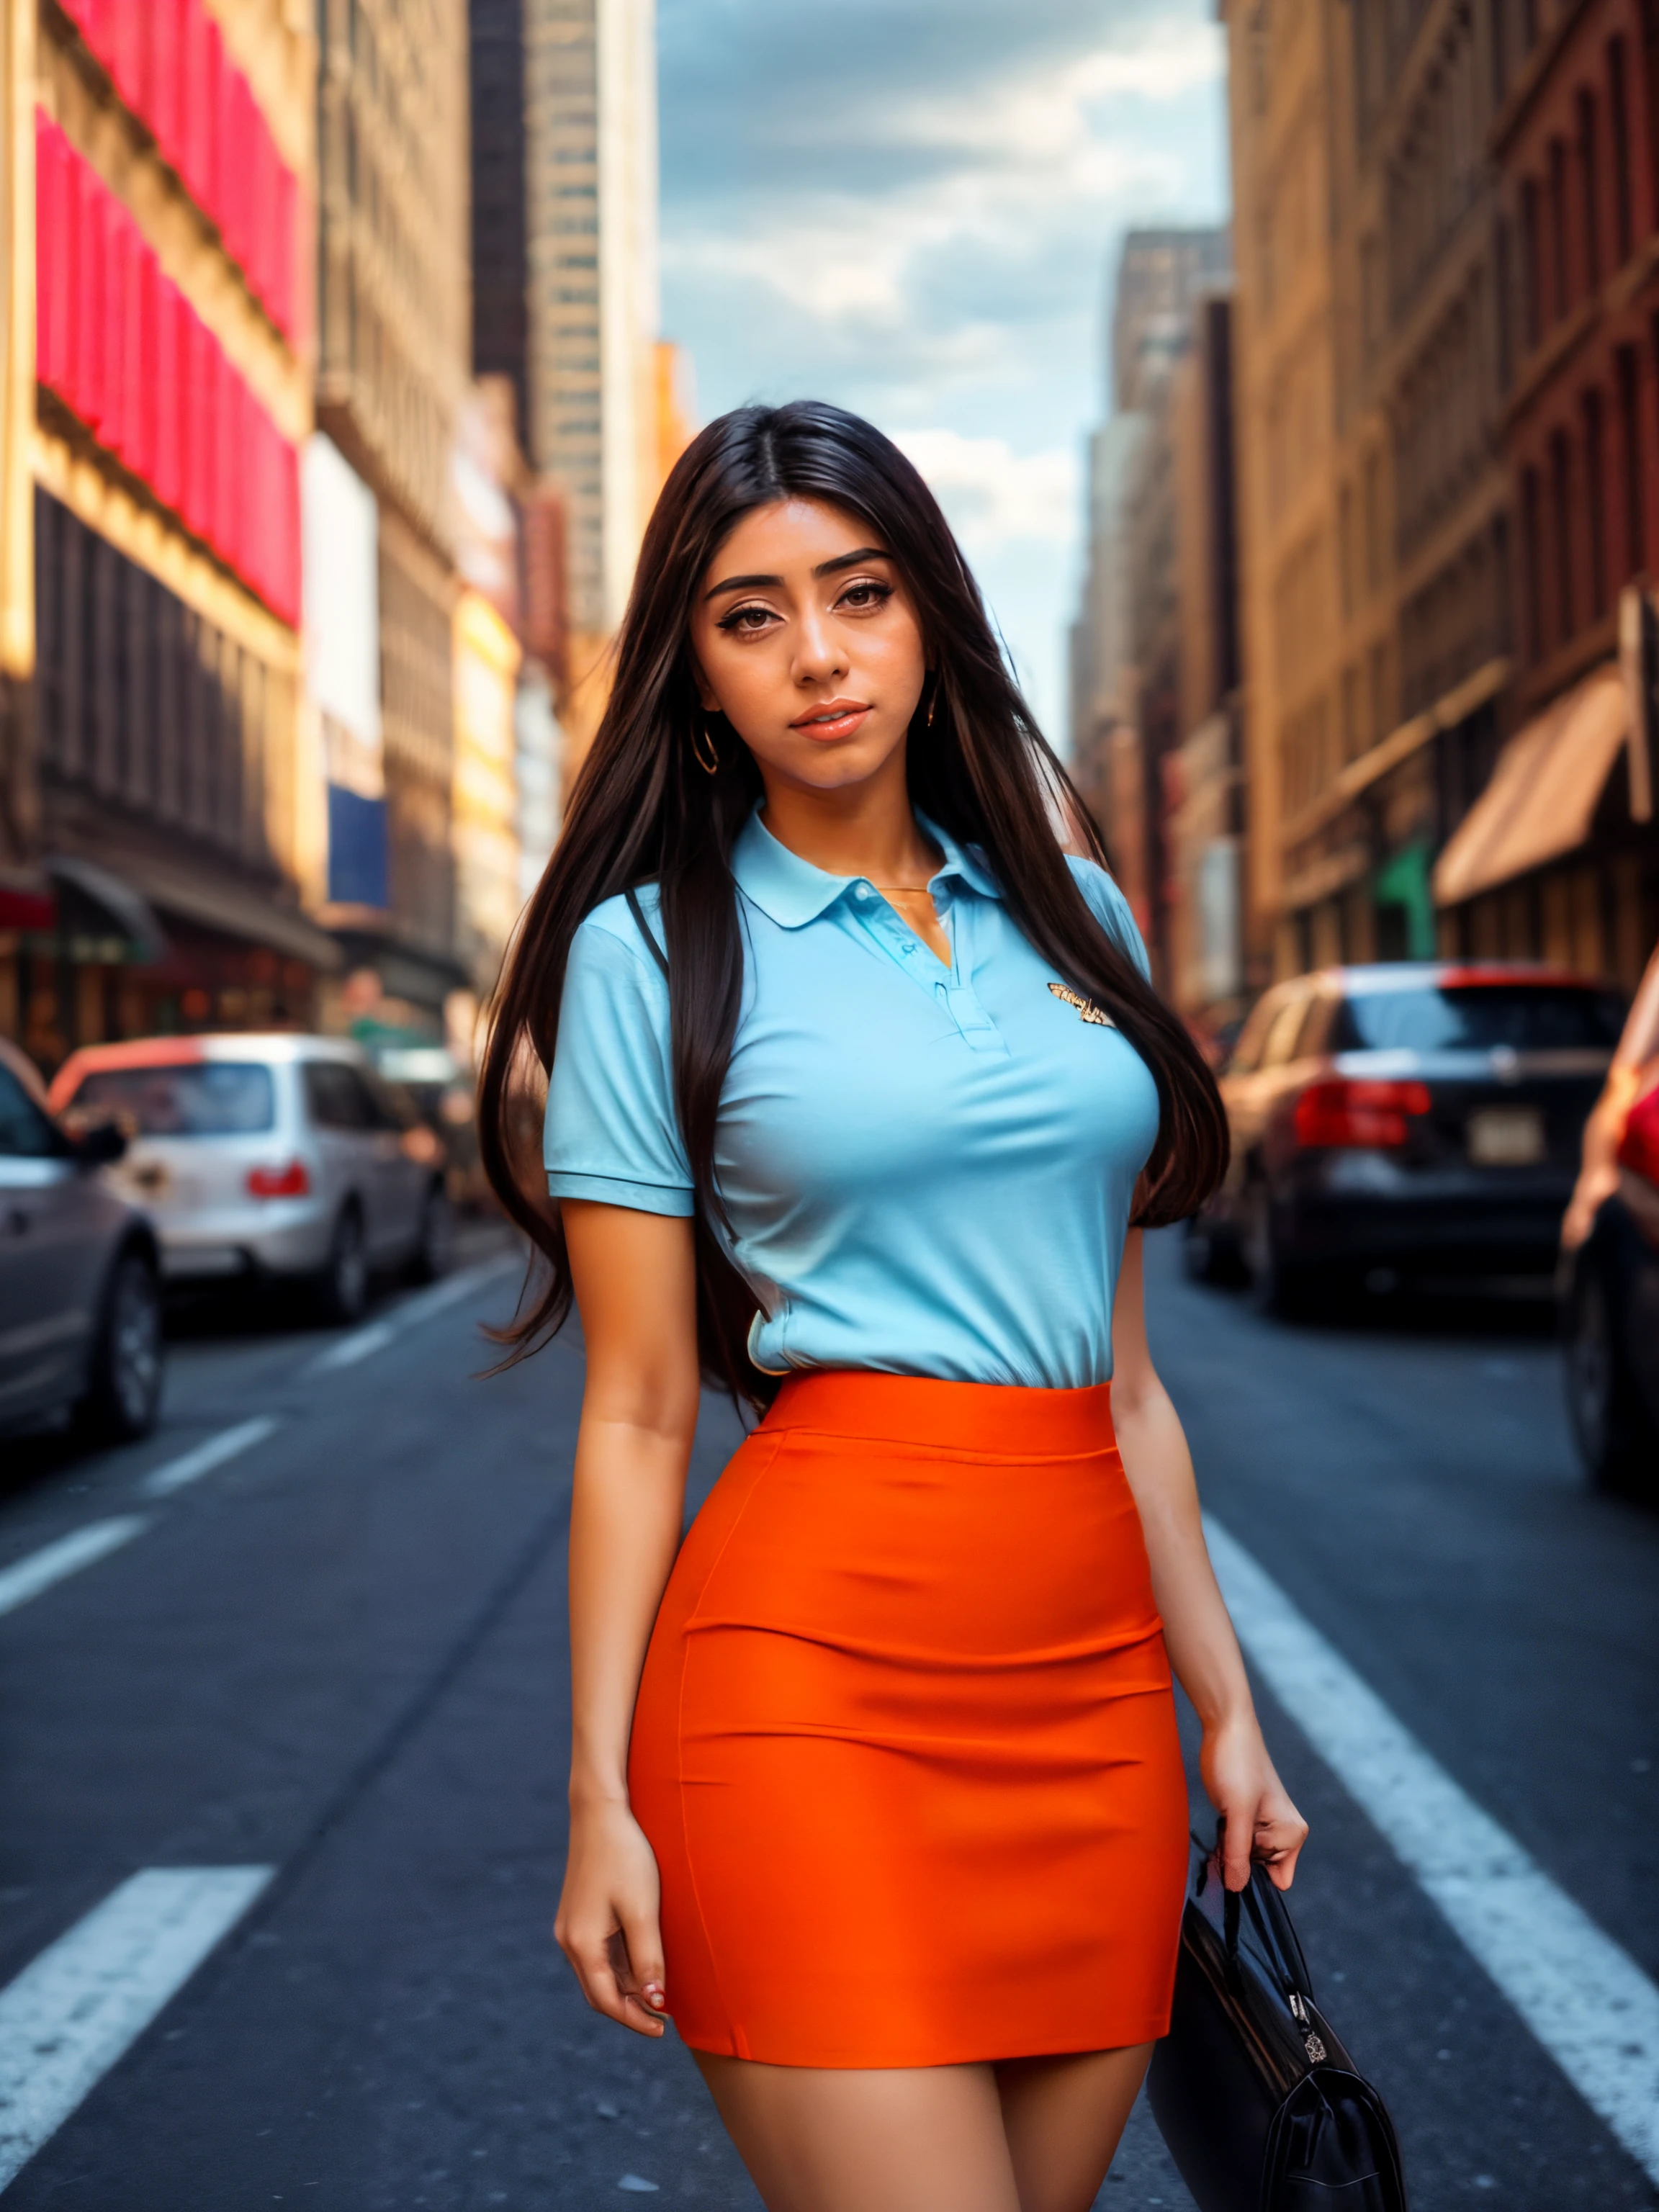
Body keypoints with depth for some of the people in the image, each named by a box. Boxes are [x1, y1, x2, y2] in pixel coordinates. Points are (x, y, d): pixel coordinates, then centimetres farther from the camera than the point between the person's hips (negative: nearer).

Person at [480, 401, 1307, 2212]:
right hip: (818, 1651, -4)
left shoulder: (1069, 908, 13)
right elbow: (635, 1416, -1)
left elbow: (1121, 1371, 15)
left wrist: (1226, 1709, 14)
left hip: (1092, 1665, 5)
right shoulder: (651, 949, 0)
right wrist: (601, 1795, -5)